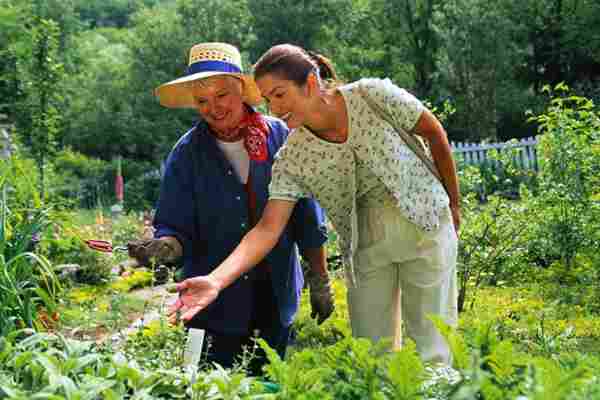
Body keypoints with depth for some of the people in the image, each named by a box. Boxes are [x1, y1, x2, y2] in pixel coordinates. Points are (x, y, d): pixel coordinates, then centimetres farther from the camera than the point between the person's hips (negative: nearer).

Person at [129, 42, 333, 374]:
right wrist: (165, 246, -28)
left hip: (276, 298, 1)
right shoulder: (186, 154, -5)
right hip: (215, 304, -1)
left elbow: (307, 219, 2)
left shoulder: (280, 137, -4)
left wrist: (320, 281, 5)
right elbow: (177, 229, -6)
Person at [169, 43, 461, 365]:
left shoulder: (374, 96, -17)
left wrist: (454, 203, 6)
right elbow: (268, 229, -17)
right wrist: (216, 280, -31)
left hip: (424, 225, -2)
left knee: (431, 350, -1)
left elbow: (434, 133, -3)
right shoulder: (292, 158, -12)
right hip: (365, 244, 2)